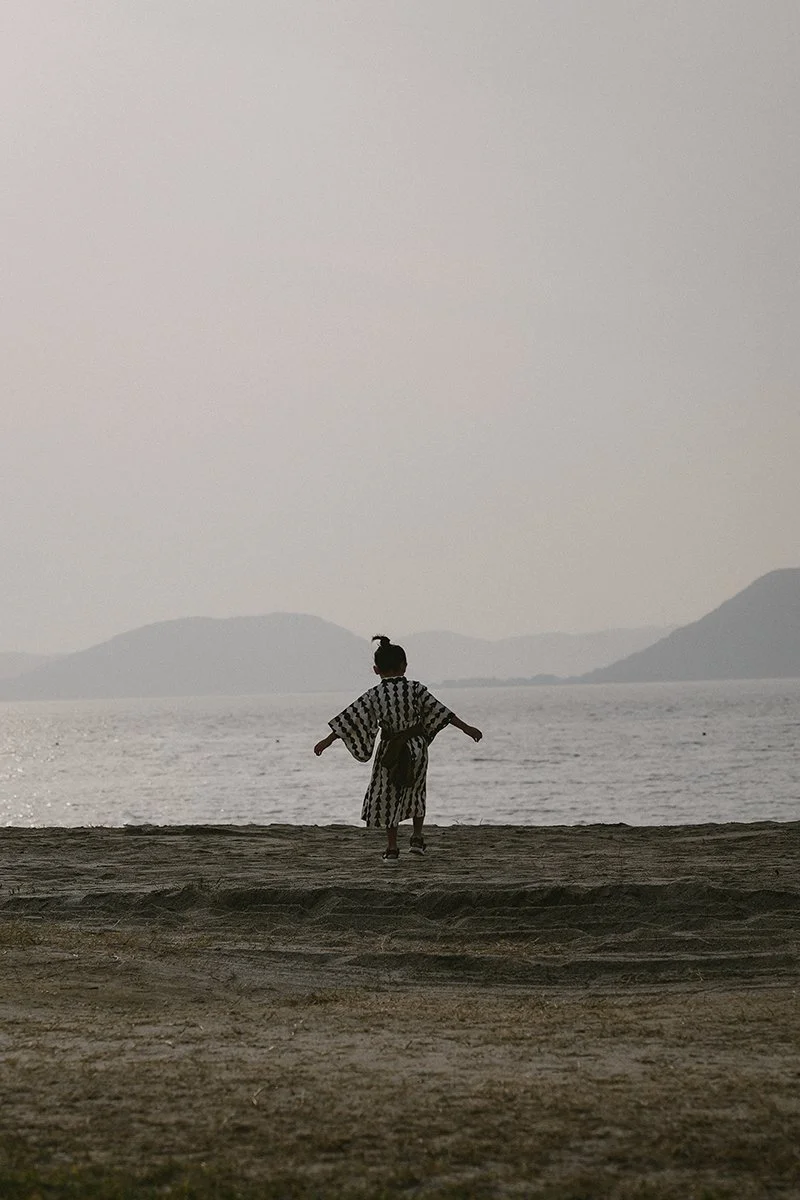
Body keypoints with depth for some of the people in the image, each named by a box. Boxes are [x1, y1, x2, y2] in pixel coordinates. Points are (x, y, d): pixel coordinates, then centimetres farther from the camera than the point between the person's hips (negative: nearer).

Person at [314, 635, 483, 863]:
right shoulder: (416, 689, -8)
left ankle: (392, 848, 10)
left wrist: (328, 740, -2)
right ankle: (417, 838, 18)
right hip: (417, 746, 1)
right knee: (416, 792, 23)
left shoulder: (373, 696, -8)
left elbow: (349, 720, -8)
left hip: (390, 750, -1)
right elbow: (441, 711, -8)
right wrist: (465, 728, -2)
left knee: (388, 796, 12)